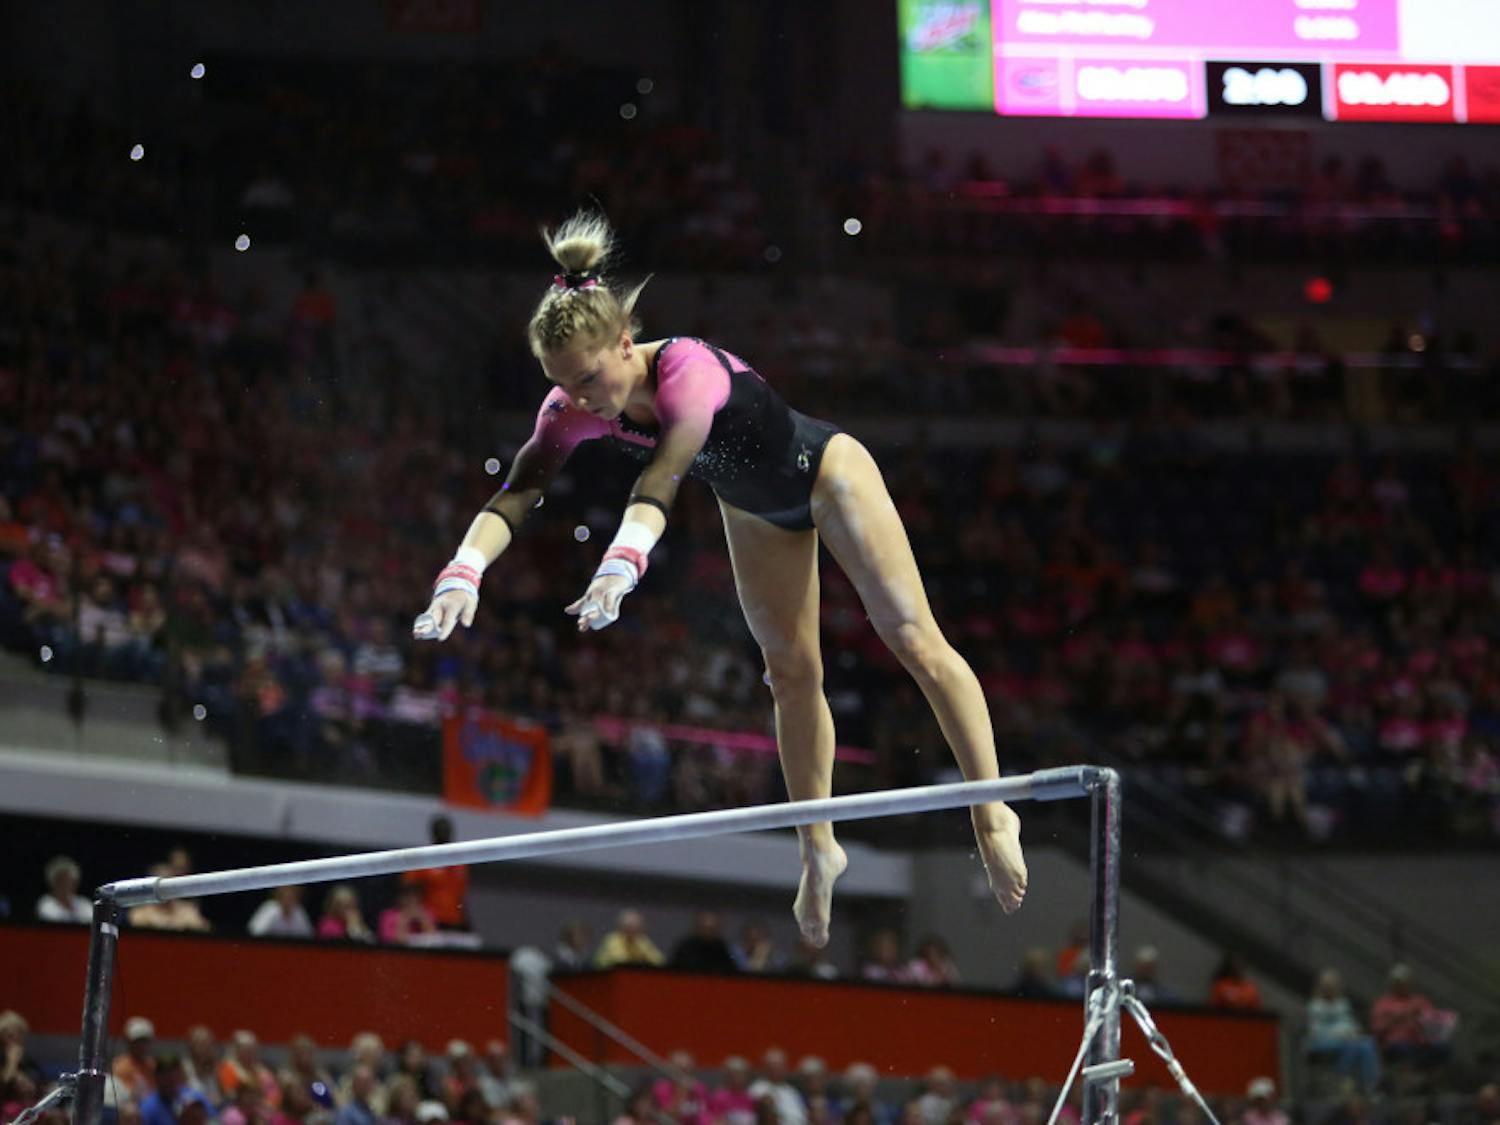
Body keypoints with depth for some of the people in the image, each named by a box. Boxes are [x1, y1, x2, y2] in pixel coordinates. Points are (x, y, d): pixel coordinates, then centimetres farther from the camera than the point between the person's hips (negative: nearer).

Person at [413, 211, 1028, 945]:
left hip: (825, 473, -6)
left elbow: (659, 483, -56)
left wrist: (621, 564, -74)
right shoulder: (573, 410, -24)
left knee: (915, 640, -7)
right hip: (755, 510, 6)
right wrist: (463, 572, -54)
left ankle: (992, 813, 0)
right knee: (791, 671, 12)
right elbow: (517, 493, -35)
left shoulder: (689, 372, -42)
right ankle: (818, 849, 23)